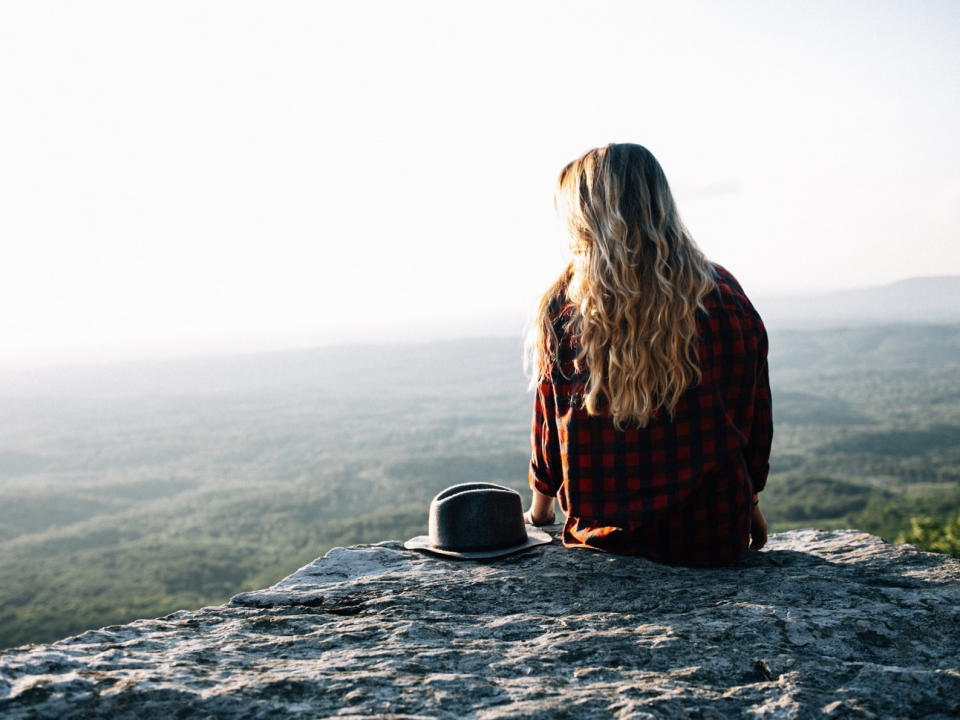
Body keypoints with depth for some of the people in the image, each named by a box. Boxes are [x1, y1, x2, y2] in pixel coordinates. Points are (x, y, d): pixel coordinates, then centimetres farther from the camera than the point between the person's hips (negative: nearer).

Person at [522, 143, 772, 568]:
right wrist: (749, 504, 22)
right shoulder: (725, 297, -5)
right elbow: (756, 418, 6)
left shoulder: (564, 307, -10)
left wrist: (538, 510, 20)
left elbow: (549, 427, 2)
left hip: (606, 536, -1)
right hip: (716, 538, 1)